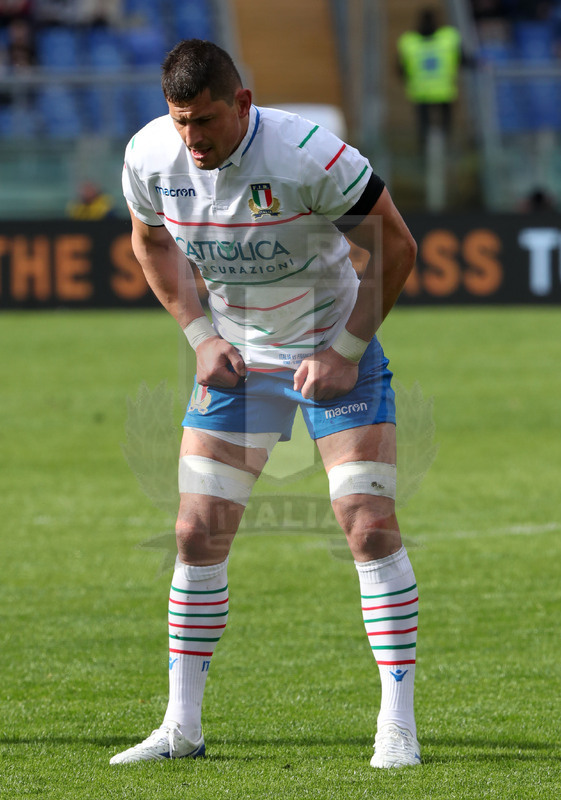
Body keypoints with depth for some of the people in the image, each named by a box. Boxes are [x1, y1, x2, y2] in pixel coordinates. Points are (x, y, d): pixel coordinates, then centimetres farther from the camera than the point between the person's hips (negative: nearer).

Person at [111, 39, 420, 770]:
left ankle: (398, 724, -7)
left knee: (370, 526, -13)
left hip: (335, 347, -4)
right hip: (234, 356, 4)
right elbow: (150, 239, 9)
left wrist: (344, 351, -18)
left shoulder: (309, 154, -27)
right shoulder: (149, 156, -14)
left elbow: (396, 247, -16)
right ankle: (182, 725, 8)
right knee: (199, 534, -2)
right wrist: (199, 334, -2)